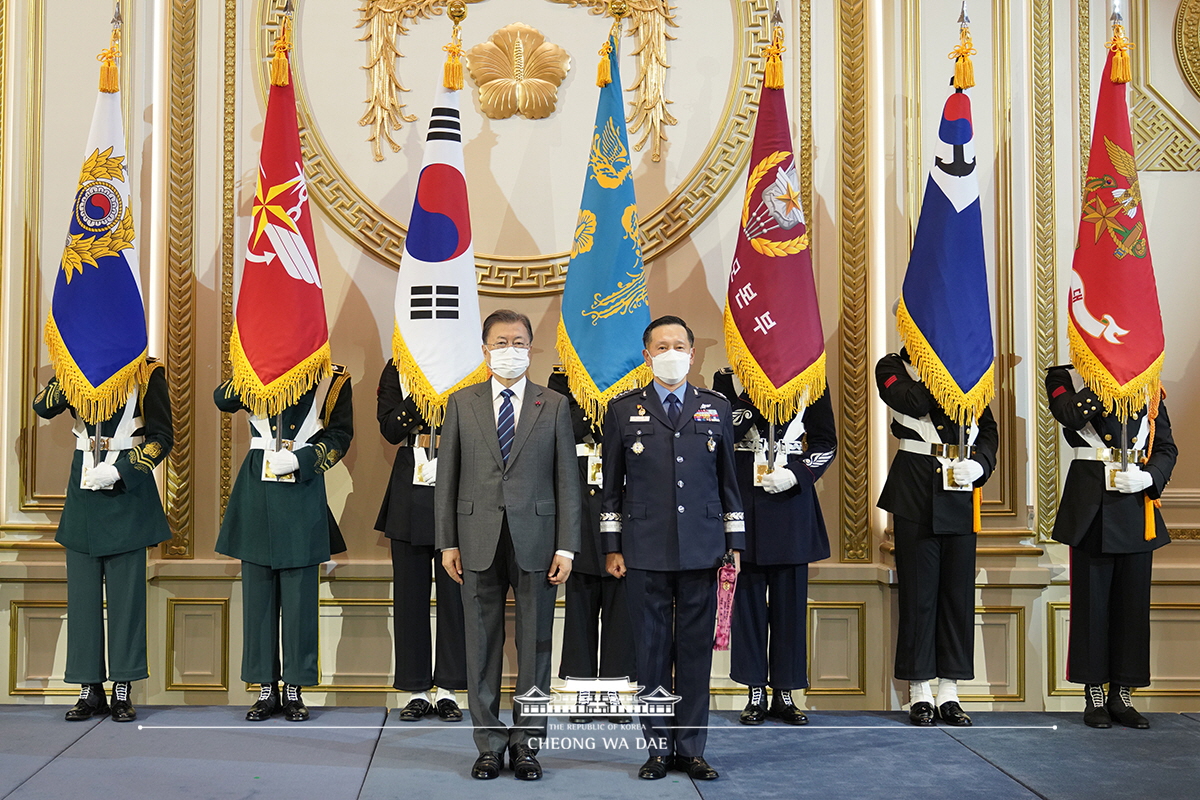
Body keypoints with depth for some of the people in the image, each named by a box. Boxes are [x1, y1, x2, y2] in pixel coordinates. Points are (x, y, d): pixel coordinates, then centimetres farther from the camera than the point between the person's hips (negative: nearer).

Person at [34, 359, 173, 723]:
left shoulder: (147, 372, -1)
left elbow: (162, 437, -5)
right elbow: (43, 407, -7)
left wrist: (119, 471, -14)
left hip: (128, 491, -3)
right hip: (83, 488, 3)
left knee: (126, 590, 0)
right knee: (82, 590, 4)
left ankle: (123, 689, 8)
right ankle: (90, 688, 12)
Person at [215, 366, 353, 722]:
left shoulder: (332, 378, 4)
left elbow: (340, 435, 1)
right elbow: (223, 398, -6)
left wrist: (299, 459, -12)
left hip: (303, 496, -2)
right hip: (257, 492, 2)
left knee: (300, 596, 1)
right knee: (258, 593, 5)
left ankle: (294, 689, 12)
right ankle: (266, 689, 15)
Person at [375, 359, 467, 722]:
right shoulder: (397, 368, 7)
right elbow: (390, 430, -4)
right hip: (410, 497, 1)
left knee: (455, 593, 3)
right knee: (410, 595, 5)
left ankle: (448, 689, 13)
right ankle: (417, 690, 15)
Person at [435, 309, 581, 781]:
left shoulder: (554, 406, 6)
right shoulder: (462, 403, 8)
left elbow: (567, 480, 3)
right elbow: (447, 476, 7)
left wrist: (566, 546, -4)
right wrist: (447, 542, 1)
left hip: (536, 541, 0)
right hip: (479, 541, 1)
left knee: (535, 645, 5)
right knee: (482, 646, 5)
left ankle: (526, 744, 15)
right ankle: (489, 745, 16)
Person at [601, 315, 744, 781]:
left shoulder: (717, 409, 10)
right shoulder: (623, 410, 6)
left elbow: (729, 481, 12)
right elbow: (612, 484, 7)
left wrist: (734, 543, 7)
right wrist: (612, 546, 2)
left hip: (701, 549, 1)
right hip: (645, 551, -1)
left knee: (696, 650, 4)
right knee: (651, 651, 3)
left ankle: (691, 748, 14)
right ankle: (658, 748, 13)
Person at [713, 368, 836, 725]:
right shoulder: (735, 376, 4)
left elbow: (826, 442, 4)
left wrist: (796, 474, -11)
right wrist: (727, 375, -19)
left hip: (792, 498, 1)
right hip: (746, 496, 0)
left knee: (790, 595, 5)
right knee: (749, 592, 4)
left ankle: (785, 693, 16)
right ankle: (756, 692, 14)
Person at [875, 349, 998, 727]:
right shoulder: (893, 366, 2)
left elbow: (988, 430, 13)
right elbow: (913, 403, -19)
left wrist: (979, 464, -5)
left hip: (960, 495, 4)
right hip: (916, 495, -4)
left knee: (958, 593, 6)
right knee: (918, 593, 0)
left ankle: (949, 693, 14)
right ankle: (920, 694, 9)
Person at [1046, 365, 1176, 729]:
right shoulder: (1067, 377, 3)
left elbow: (1166, 447, 9)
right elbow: (1069, 413, -19)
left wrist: (1149, 477, -9)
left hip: (1137, 505, 3)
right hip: (1091, 507, -3)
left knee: (1133, 603, 6)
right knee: (1092, 601, 1)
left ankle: (1122, 695, 16)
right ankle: (1094, 696, 12)